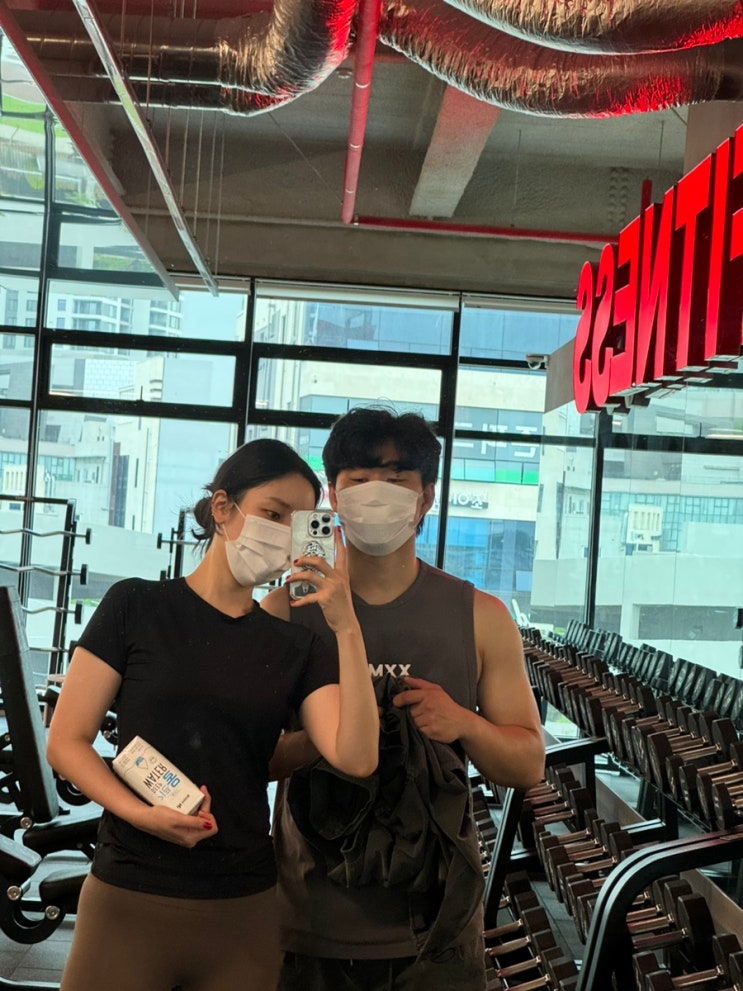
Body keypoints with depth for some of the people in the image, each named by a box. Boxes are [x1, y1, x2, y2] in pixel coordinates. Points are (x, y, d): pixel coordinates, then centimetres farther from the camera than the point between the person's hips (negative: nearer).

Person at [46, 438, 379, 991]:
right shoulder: (137, 607, -2)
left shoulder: (296, 647, 4)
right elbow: (66, 742, -3)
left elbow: (356, 758, -10)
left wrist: (347, 629, -17)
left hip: (244, 909, 3)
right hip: (128, 901, -2)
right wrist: (140, 812, -18)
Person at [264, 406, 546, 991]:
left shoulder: (481, 617, 2)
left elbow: (529, 764, 4)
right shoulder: (287, 608, 0)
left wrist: (464, 725, -16)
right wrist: (317, 739, -22)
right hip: (309, 921, 0)